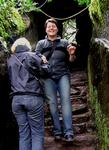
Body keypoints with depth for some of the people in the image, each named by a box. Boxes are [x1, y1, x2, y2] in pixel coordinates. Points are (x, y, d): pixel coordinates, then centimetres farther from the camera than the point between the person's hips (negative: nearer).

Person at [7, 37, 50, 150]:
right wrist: (44, 63, 22)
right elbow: (44, 71, 2)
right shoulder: (31, 56, 4)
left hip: (16, 99, 4)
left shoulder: (9, 60, 16)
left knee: (23, 134, 8)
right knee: (37, 133, 1)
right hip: (33, 98, -4)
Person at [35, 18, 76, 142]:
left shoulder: (64, 43, 14)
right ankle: (57, 131, 6)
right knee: (52, 103, -1)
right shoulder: (41, 43, 14)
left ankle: (68, 132, -15)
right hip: (48, 77, 1)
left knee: (66, 100, -12)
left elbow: (70, 60, 15)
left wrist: (71, 54, -8)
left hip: (63, 75, 0)